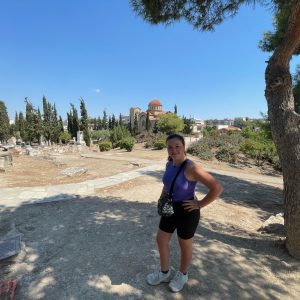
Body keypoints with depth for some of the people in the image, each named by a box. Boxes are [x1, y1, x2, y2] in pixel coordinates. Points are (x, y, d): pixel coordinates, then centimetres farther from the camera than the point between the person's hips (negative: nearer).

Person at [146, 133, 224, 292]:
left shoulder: (191, 167, -26)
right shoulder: (169, 164, -3)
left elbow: (217, 188, -27)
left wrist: (199, 204, -19)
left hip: (187, 212, -7)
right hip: (170, 209, 7)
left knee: (185, 245, 17)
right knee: (161, 240, 18)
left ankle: (182, 275, 46)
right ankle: (164, 272, 44)